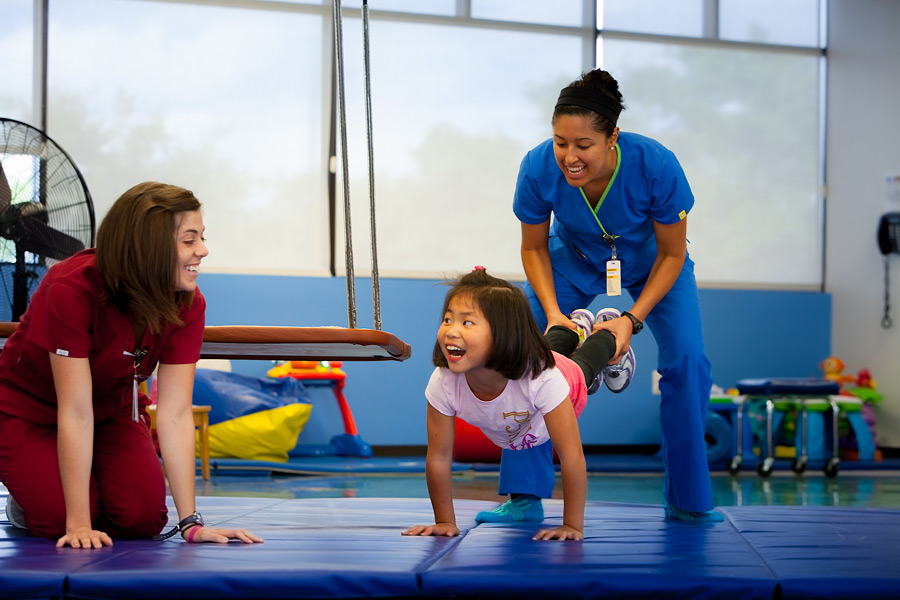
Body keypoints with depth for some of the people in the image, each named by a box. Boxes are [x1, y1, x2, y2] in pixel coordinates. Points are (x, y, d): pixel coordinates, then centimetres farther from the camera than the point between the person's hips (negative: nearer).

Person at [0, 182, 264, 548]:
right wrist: (79, 523, -35)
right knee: (59, 519, -23)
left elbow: (175, 414, -23)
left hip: (112, 410, 4)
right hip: (30, 413, -4)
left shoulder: (188, 304, -20)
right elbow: (76, 412, -35)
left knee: (144, 517, -17)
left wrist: (190, 522, -28)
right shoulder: (72, 289, -35)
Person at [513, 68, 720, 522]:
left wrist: (633, 319, -29)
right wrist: (553, 312, -26)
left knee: (687, 361, -16)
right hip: (573, 258, 1)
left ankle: (687, 501, 0)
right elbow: (534, 248, -13)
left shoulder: (656, 166, -37)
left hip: (651, 261, -1)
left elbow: (671, 255, -21)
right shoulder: (539, 169, -33)